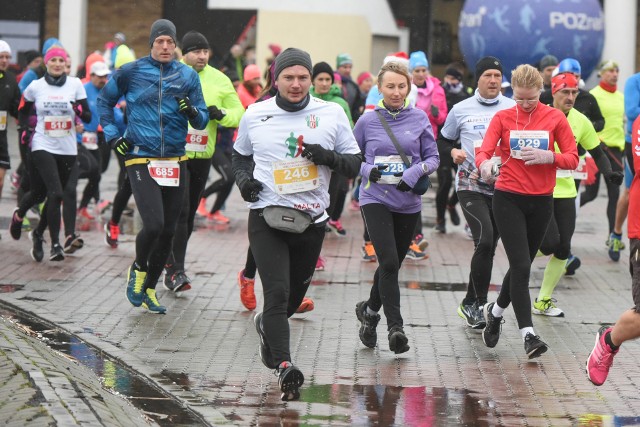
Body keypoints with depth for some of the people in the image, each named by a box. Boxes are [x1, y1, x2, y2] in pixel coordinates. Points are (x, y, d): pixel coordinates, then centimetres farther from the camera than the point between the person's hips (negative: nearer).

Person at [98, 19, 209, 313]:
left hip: (175, 163, 3)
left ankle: (148, 289, 24)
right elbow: (105, 101, 15)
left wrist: (193, 112, -15)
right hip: (141, 160, -3)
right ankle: (138, 269, 14)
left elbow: (202, 121, 7)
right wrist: (112, 135, 6)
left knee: (168, 231, 7)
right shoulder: (130, 72, 0)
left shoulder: (188, 76, 5)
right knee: (153, 225, -17)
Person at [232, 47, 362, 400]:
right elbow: (240, 155, 20)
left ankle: (266, 323, 48)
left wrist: (328, 157, -15)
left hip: (312, 221, 2)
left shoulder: (332, 114, 2)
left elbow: (355, 163, 5)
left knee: (295, 296, 15)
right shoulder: (255, 115, 4)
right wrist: (243, 178, -1)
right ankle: (284, 366, -22)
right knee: (277, 292, -17)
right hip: (266, 217, -2)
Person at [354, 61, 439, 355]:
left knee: (392, 264, 13)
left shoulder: (419, 119, 1)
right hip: (375, 200, -2)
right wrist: (367, 170, -13)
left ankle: (370, 309, 38)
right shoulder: (367, 121, -1)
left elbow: (433, 157, 5)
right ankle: (395, 326, -12)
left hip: (408, 203, 2)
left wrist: (416, 172, -14)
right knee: (389, 262, -17)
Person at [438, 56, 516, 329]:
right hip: (470, 185, -3)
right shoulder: (461, 110, 3)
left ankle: (471, 304, 23)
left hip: (502, 187, 3)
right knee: (485, 239, -20)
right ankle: (479, 303, -9)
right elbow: (442, 140, 15)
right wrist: (453, 151, -6)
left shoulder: (514, 109, 4)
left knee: (488, 246, 8)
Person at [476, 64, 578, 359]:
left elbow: (572, 158, 0)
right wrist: (485, 163, -34)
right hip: (508, 199, -2)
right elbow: (483, 151, -10)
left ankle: (495, 311, 38)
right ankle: (528, 333, -11)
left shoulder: (555, 118, 1)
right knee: (521, 265, -12)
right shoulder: (503, 118, 0)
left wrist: (549, 157, -19)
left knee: (522, 264, 13)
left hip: (541, 201, 2)